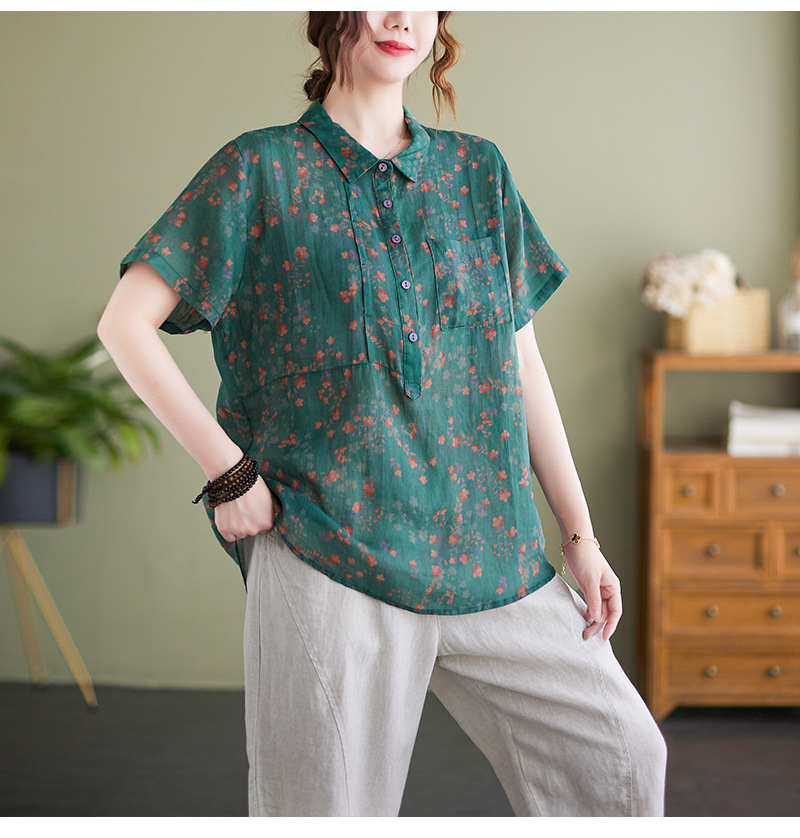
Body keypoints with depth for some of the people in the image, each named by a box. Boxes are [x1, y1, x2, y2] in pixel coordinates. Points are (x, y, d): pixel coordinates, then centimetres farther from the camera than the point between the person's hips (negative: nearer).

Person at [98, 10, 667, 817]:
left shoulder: (477, 171, 13)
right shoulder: (263, 169, 1)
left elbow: (521, 360, 12)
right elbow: (126, 323, -3)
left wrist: (580, 537, 10)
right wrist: (228, 471, -8)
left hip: (489, 549, 4)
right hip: (331, 542, -4)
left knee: (624, 756, 6)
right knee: (331, 801, 2)